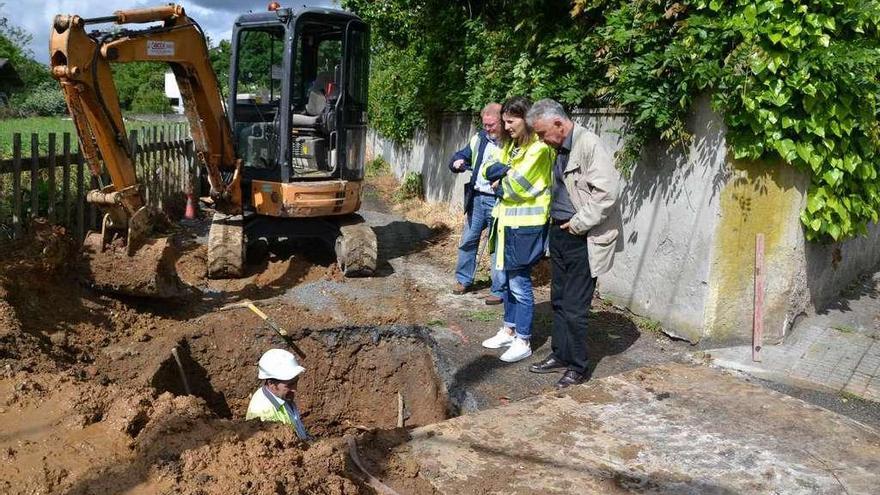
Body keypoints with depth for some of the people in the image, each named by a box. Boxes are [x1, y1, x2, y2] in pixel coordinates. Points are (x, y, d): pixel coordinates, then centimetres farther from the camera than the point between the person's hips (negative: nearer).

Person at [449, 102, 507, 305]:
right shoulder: (479, 138, 8)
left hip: (499, 202, -5)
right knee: (468, 240, 13)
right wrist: (457, 163, -7)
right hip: (477, 198, 6)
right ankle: (463, 280, 31)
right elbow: (461, 156, 17)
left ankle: (499, 290, 11)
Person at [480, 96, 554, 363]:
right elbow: (489, 170, 11)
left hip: (526, 224, -9)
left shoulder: (539, 148, -15)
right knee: (506, 278, 17)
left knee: (520, 283, -2)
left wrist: (501, 183, 1)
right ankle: (509, 331, 30)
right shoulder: (511, 145, 14)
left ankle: (523, 342, 9)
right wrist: (503, 171, -10)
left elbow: (517, 185, -19)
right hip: (507, 220, 9)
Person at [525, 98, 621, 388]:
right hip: (560, 233, 9)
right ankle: (560, 355, 30)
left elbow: (606, 192, -22)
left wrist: (579, 223, -17)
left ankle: (578, 368, 12)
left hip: (583, 239, -9)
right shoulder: (560, 149, 12)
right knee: (559, 300, 16)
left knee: (574, 307, -2)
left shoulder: (589, 144, -16)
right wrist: (554, 217, 10)